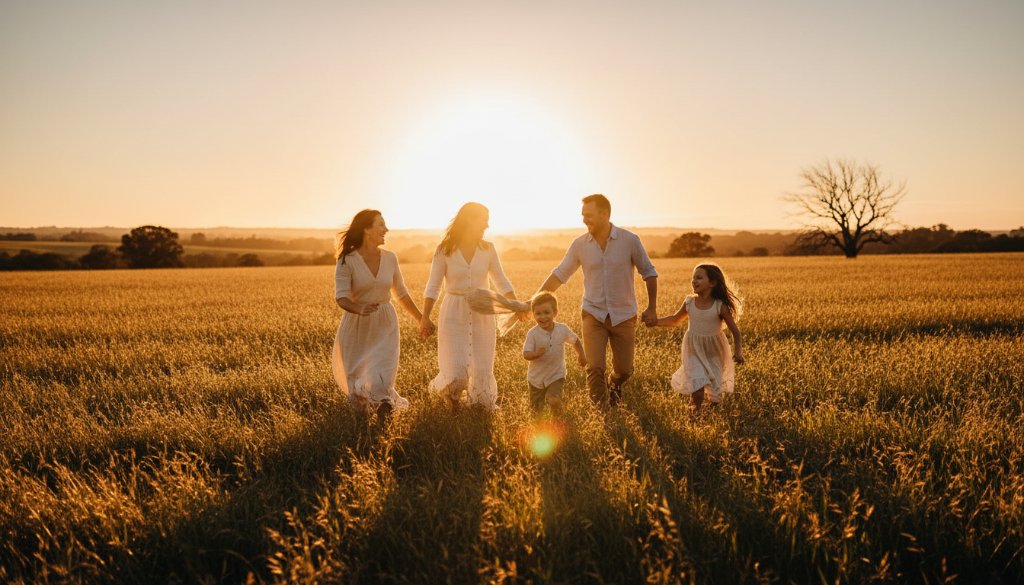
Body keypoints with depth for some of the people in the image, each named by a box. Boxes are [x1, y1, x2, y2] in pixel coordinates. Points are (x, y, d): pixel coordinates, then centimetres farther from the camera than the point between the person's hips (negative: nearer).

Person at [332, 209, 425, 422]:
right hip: (357, 327, -1)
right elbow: (341, 298, -19)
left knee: (380, 383, -14)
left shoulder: (390, 258, 1)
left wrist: (421, 319, 17)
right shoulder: (347, 261, -11)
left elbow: (401, 294, 13)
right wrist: (359, 309, -40)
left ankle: (384, 421, 8)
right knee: (355, 380, 13)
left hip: (385, 327, 2)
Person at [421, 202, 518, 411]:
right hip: (454, 315, -2)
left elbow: (501, 282, 11)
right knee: (457, 373, -12)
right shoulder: (444, 250, -3)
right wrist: (425, 317, -10)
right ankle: (450, 393, 24)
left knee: (482, 370, 3)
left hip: (482, 315, 3)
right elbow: (433, 288, 0)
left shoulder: (487, 249, 3)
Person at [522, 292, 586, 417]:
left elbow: (575, 340, 10)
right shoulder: (532, 333, -17)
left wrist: (581, 355, 22)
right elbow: (526, 354, -21)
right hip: (537, 378, 0)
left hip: (556, 375, 0)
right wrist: (536, 354, -41)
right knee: (536, 409, 11)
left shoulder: (563, 329, -9)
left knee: (554, 401, -22)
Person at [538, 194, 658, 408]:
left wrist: (652, 308, -2)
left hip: (624, 316, 0)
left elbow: (649, 272, 1)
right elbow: (559, 274, 2)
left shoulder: (630, 240, -10)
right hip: (593, 315, 0)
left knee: (624, 370, 11)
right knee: (594, 368, -10)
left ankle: (613, 388, 46)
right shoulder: (580, 244, -5)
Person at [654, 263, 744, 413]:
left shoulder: (720, 306, -18)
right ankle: (696, 411, 14)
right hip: (694, 351, 1)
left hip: (714, 353, -1)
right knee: (697, 386, -12)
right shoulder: (689, 302, -8)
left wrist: (738, 351, -26)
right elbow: (675, 320, 8)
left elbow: (735, 330, -12)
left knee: (715, 385, 9)